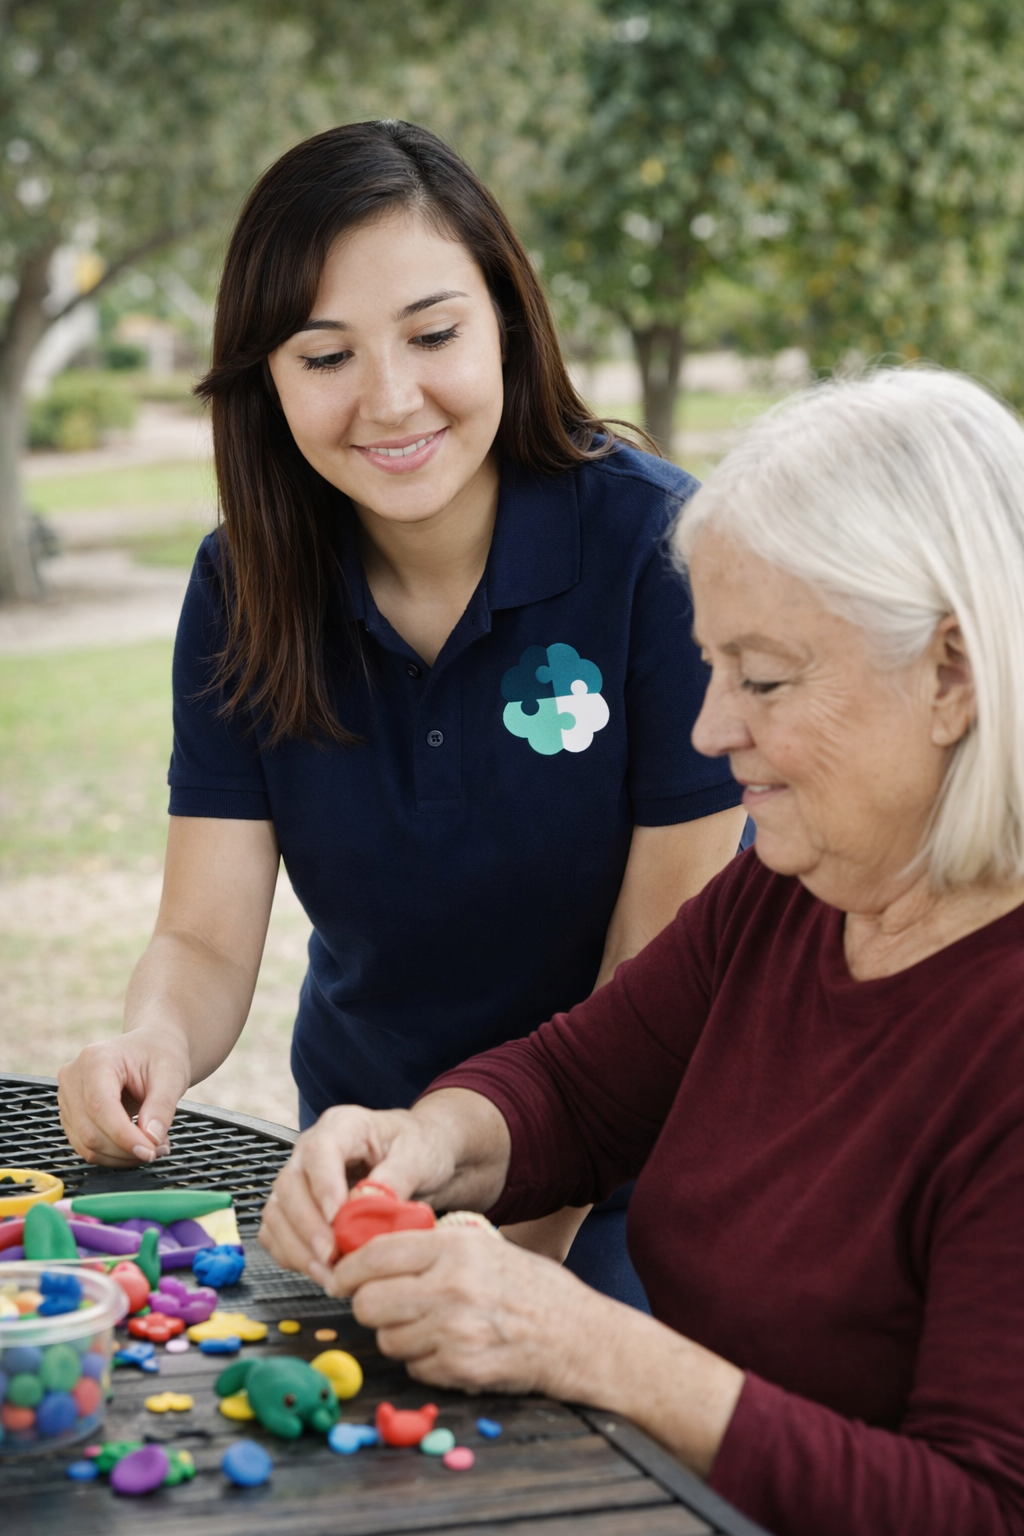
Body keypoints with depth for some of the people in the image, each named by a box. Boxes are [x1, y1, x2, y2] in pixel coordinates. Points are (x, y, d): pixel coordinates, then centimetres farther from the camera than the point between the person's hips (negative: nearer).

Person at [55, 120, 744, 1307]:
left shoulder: (659, 548, -18)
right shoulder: (242, 587, -6)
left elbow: (665, 962, -16)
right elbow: (206, 940, -6)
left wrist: (529, 1233, -23)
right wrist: (154, 1043, -28)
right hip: (359, 1152, 3)